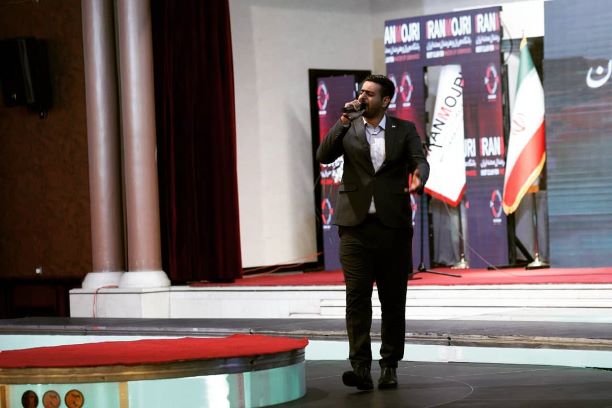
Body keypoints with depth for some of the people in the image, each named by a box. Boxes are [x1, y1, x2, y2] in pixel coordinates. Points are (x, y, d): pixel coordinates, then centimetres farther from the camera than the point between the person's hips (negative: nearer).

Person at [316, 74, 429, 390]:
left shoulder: (404, 130, 6)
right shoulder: (348, 129, 9)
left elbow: (420, 162, -7)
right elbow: (324, 156, -4)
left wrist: (418, 178, -29)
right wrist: (344, 122, -11)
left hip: (393, 225, 0)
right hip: (356, 225, 0)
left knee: (393, 300, 6)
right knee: (357, 297, -10)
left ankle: (389, 367, 16)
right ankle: (360, 367, -13)